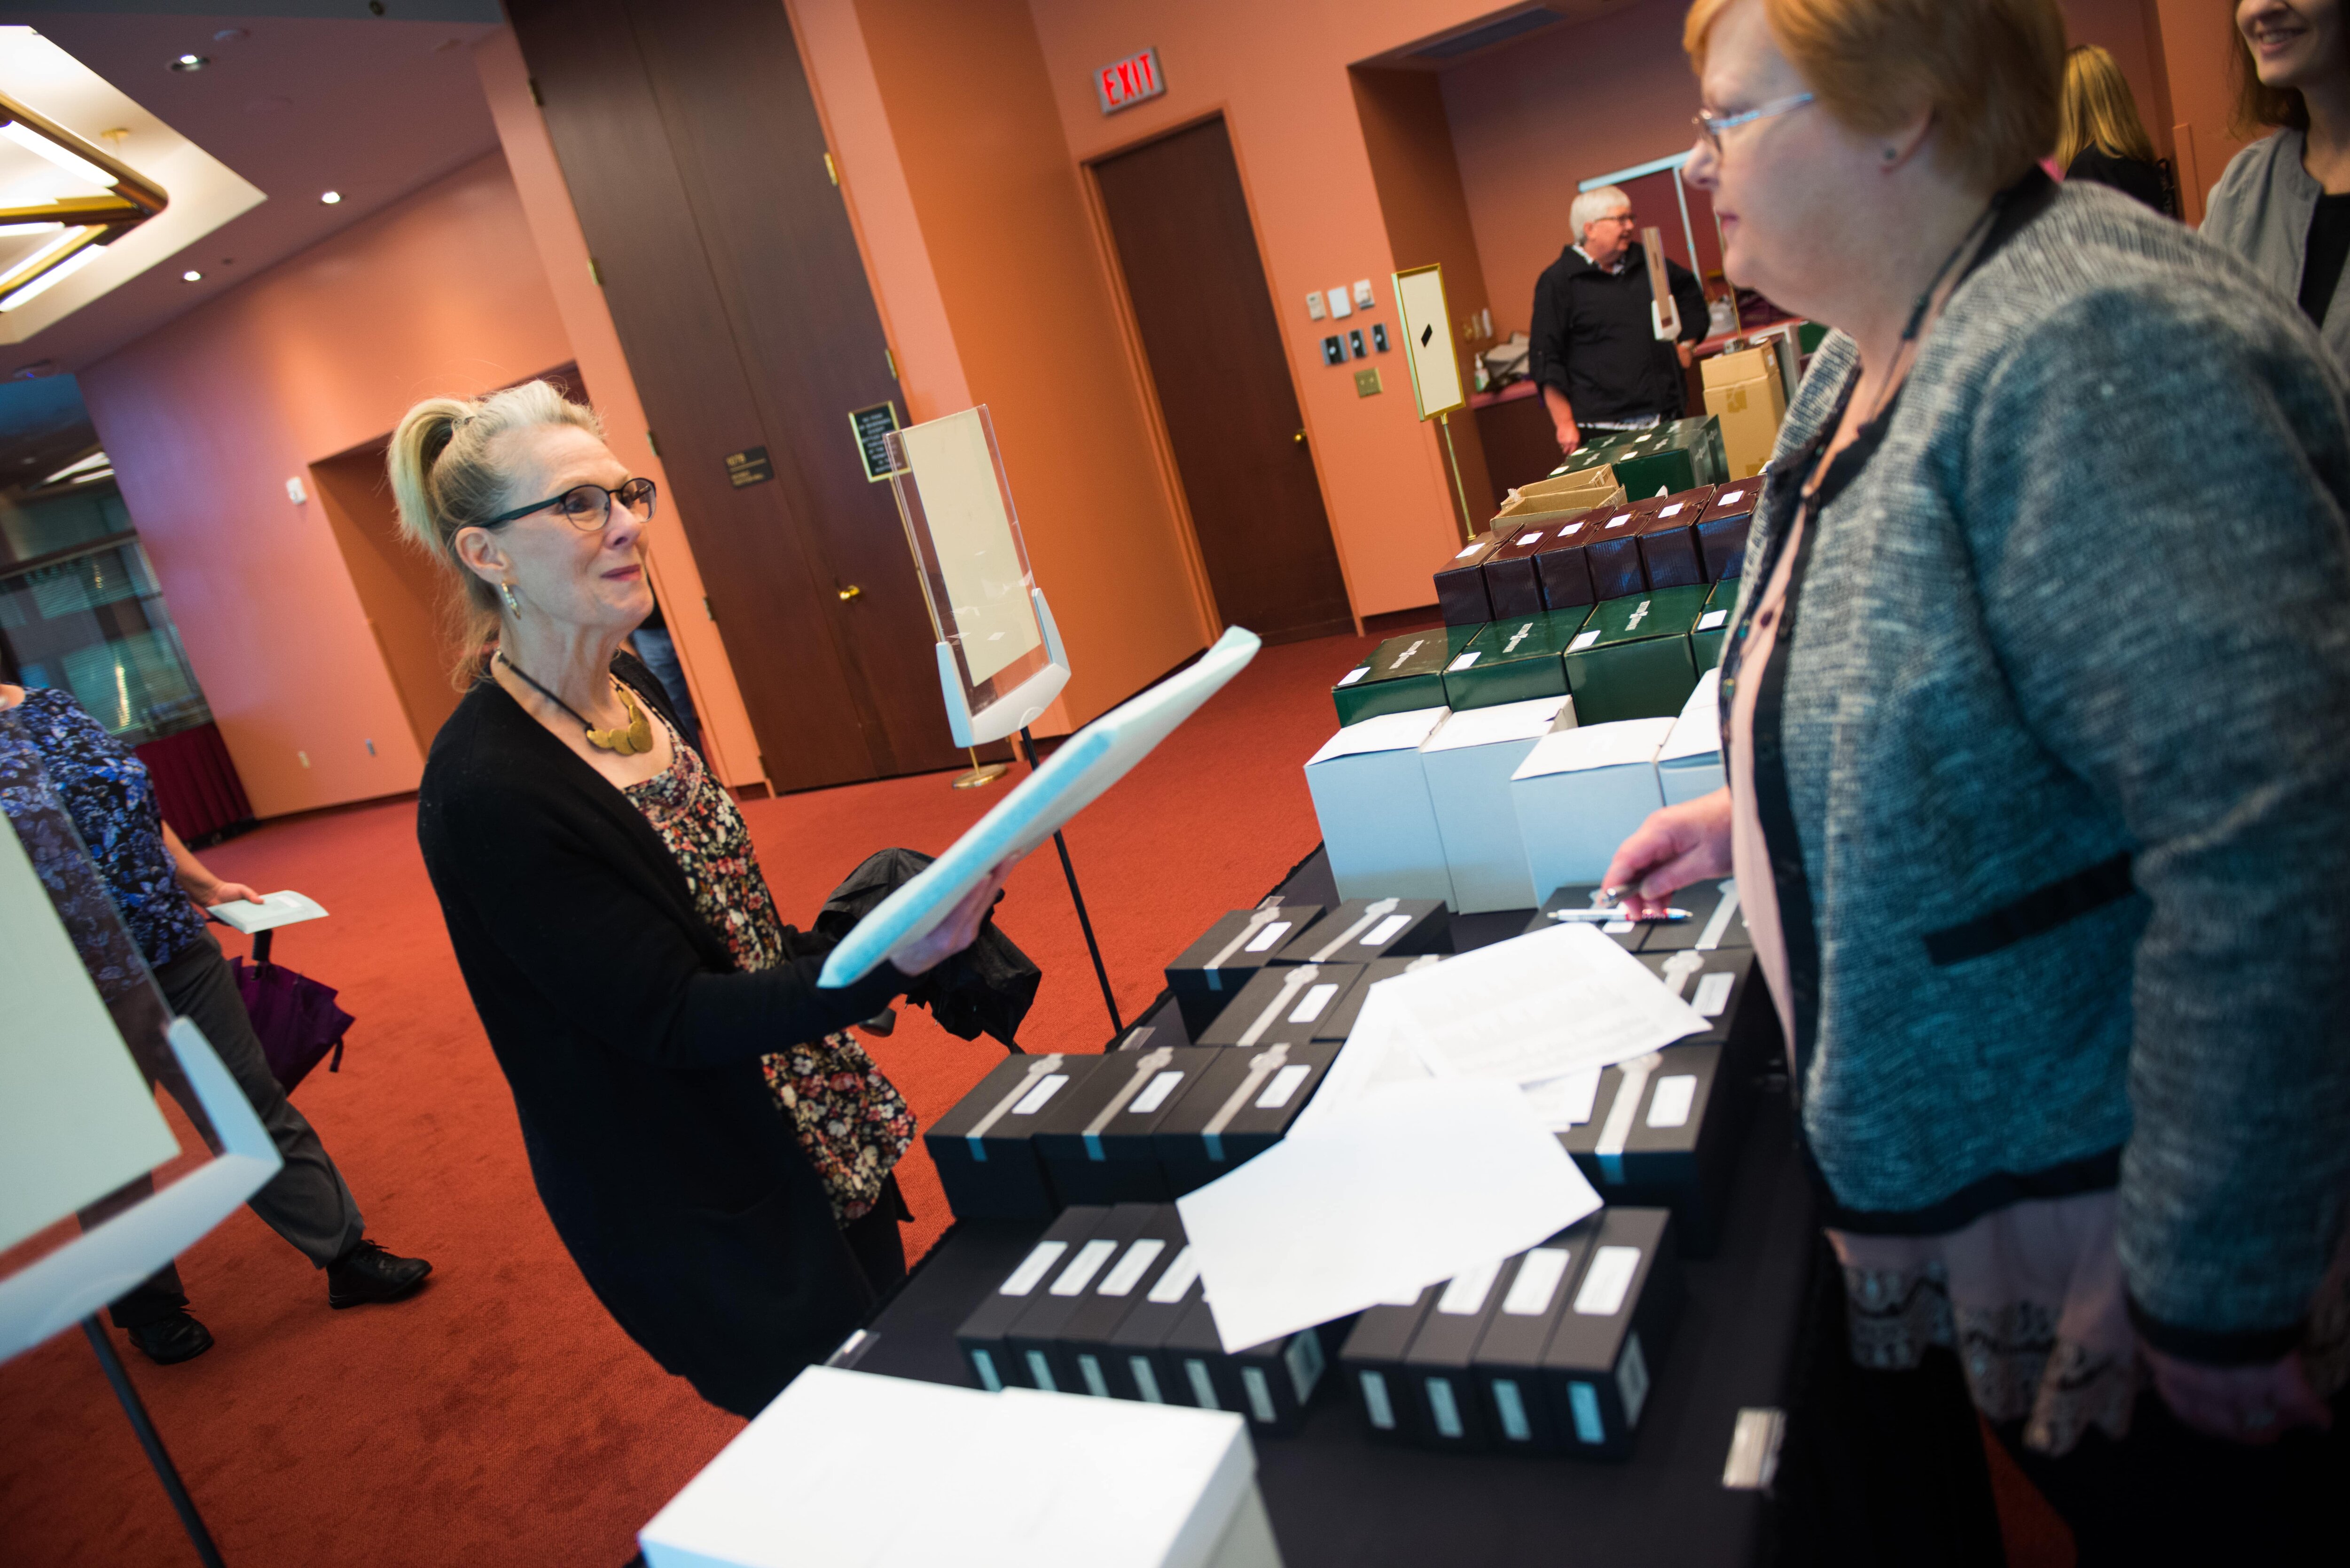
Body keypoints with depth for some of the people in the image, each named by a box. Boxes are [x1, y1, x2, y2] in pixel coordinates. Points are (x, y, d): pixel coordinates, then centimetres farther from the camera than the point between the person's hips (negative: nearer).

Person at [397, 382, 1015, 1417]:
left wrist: (907, 926, 4)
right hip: (704, 1223, -8)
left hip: (820, 1133, 8)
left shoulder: (632, 692, 1)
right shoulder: (485, 791, -25)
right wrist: (891, 962, -37)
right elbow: (669, 1016, -25)